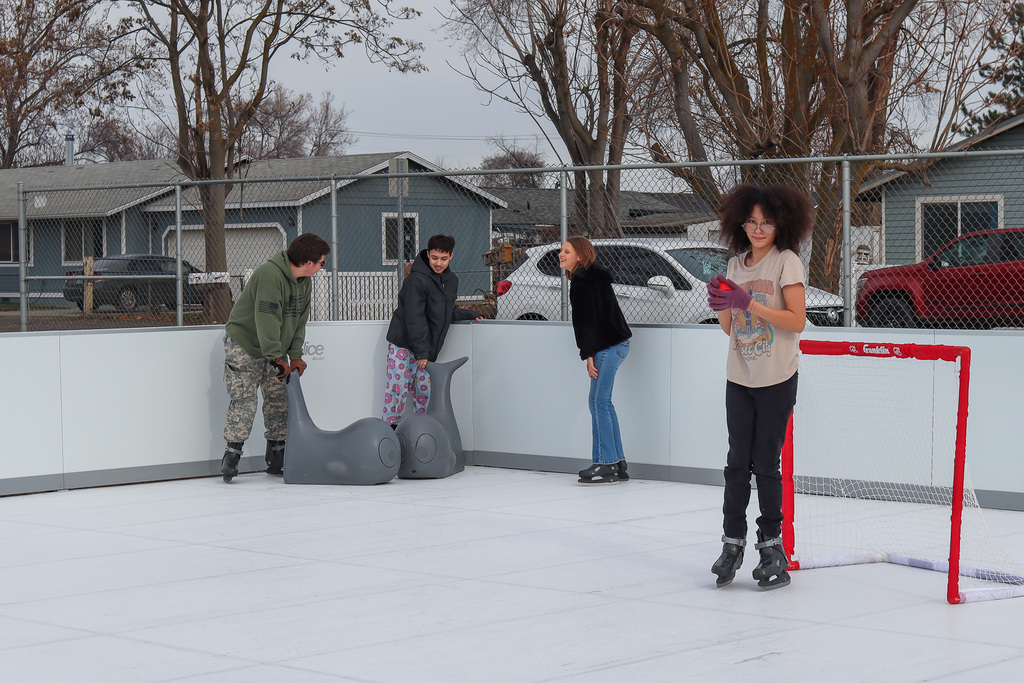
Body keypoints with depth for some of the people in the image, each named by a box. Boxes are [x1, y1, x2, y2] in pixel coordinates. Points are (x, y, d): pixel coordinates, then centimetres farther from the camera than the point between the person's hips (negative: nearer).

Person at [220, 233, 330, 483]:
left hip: (275, 349, 8)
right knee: (243, 401, -13)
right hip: (244, 345, -8)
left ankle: (277, 458, 10)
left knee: (280, 401, 3)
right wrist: (277, 359, -30)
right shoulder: (269, 275, -27)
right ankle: (231, 455, -6)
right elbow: (267, 320, -30)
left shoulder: (305, 282, 2)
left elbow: (299, 321, 8)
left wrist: (295, 356, -2)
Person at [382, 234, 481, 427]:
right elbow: (414, 318, -20)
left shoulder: (452, 280, 10)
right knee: (397, 389, -6)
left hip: (425, 348, 7)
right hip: (403, 344, -7)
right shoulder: (417, 280, -17)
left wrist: (470, 315, 11)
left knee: (424, 391, 9)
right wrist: (421, 351, -22)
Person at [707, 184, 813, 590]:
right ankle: (732, 543, 8)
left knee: (766, 463, -2)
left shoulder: (787, 262, -6)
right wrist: (721, 304, -8)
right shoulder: (736, 265, 11)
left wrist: (749, 303, -21)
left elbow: (797, 320, -14)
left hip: (777, 380, -5)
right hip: (739, 378, 5)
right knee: (737, 461, 3)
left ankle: (771, 544, 7)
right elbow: (730, 327, 13)